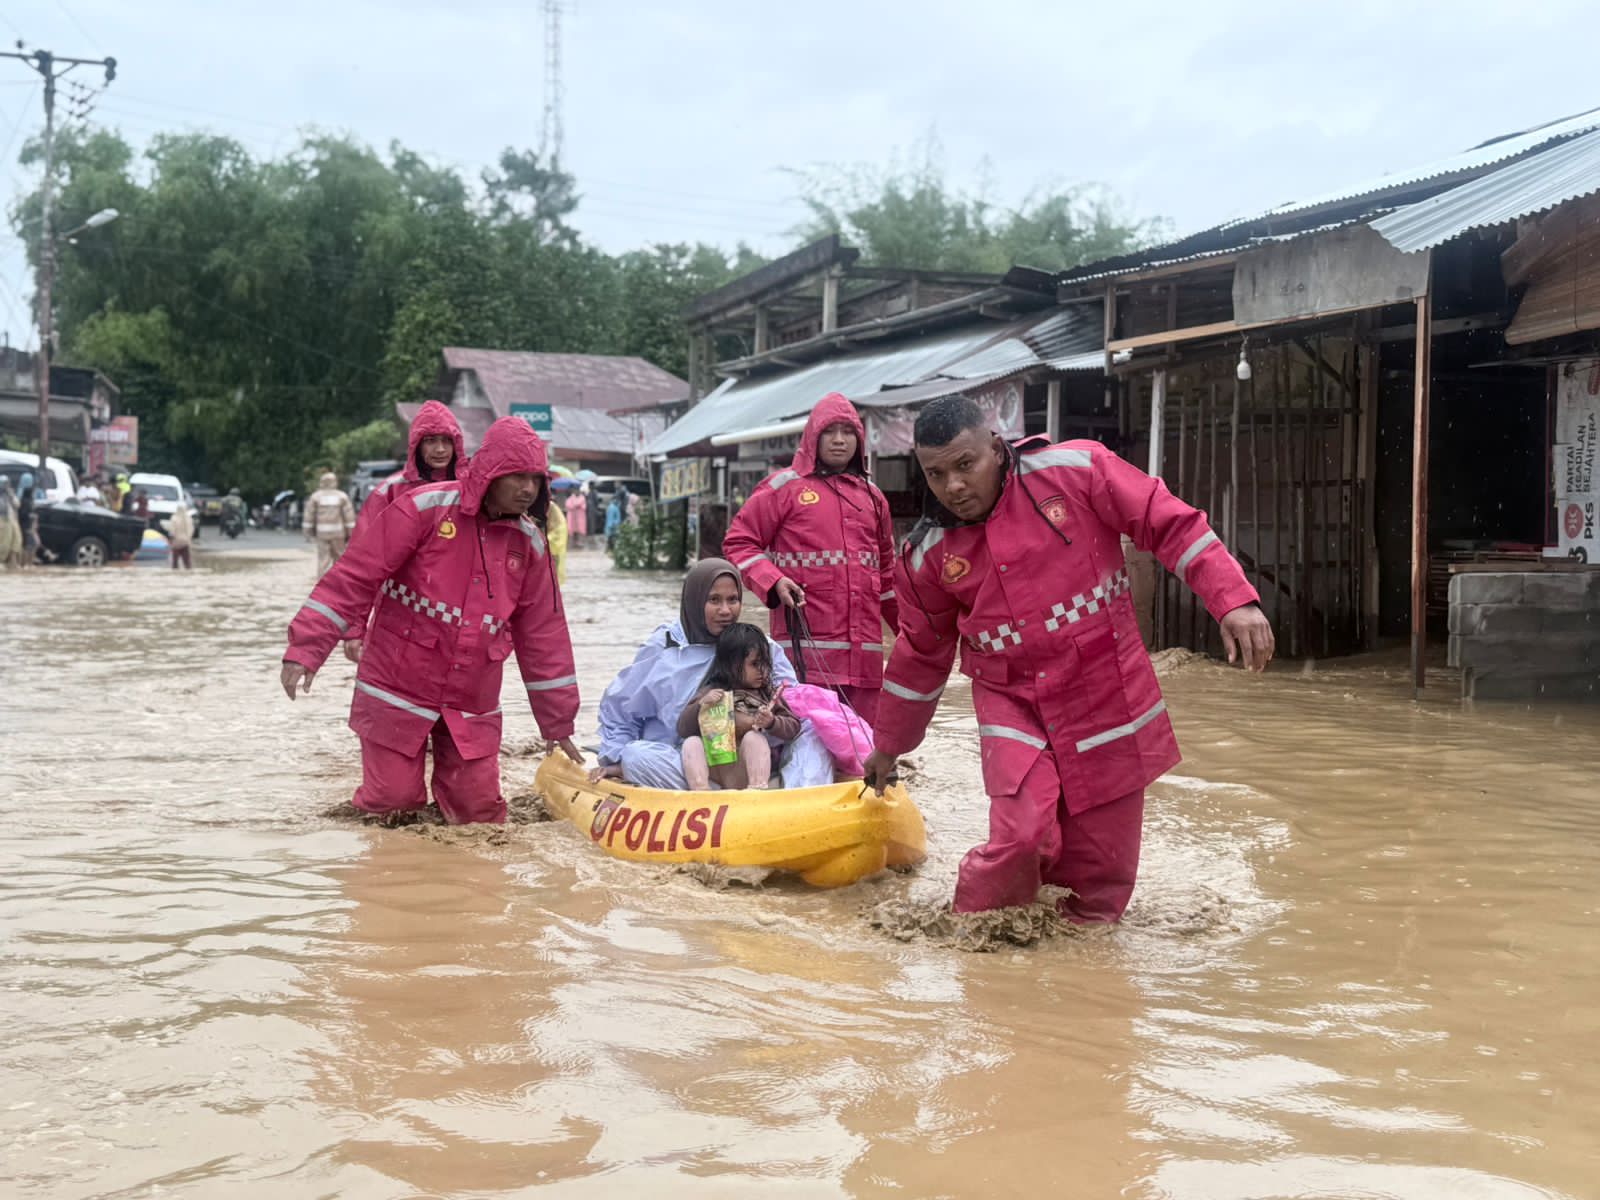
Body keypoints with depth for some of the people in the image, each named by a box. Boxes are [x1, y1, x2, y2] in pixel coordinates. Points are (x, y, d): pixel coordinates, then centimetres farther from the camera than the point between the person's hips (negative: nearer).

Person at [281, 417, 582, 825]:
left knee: (479, 811, -2)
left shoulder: (529, 543, 3)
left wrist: (558, 725, 11)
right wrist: (306, 648, -20)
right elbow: (353, 578, -12)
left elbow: (544, 635, 9)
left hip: (472, 705, 4)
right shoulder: (425, 508, -11)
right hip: (398, 691, -4)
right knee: (394, 804, -4)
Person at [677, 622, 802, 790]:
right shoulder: (712, 692, 9)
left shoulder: (767, 694, 10)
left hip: (746, 770, -1)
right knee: (692, 743, -22)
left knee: (754, 737, -24)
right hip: (713, 770, 1)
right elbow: (683, 730, 5)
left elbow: (793, 726, 4)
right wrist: (701, 705, -13)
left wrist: (772, 723, -17)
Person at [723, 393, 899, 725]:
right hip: (809, 645, -5)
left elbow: (886, 571, 27)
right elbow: (739, 542, 3)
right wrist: (773, 582, -13)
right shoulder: (785, 487, 4)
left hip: (865, 648, 5)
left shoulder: (871, 496, 20)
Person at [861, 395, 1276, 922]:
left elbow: (1171, 524, -8)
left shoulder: (1077, 470, -10)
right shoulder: (929, 553, 0)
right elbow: (921, 654, 13)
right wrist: (888, 744, 21)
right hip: (1012, 707, 1)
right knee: (1021, 837, -21)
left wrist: (1235, 600, -19)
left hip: (1110, 699, 0)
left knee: (1100, 869, 4)